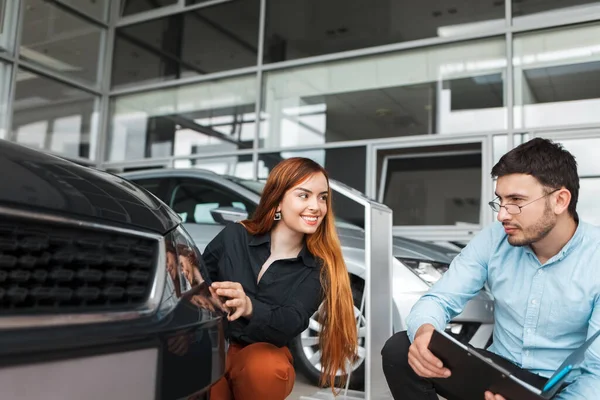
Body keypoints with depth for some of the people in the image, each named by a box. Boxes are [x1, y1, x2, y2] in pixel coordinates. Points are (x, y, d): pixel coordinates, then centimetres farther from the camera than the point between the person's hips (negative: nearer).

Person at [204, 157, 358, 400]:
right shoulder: (234, 236, -2)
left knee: (265, 368, -34)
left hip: (266, 353, 0)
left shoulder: (317, 268, -3)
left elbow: (291, 323, -19)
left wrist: (249, 307, -39)